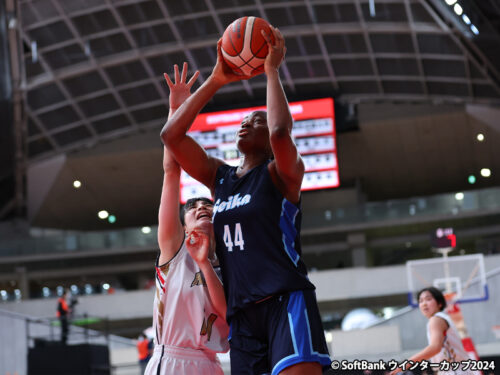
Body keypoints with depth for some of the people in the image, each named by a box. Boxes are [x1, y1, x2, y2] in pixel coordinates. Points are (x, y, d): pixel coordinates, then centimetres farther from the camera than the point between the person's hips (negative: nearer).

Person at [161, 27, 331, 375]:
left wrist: (272, 71, -9)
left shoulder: (282, 173, 2)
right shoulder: (219, 176, 18)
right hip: (241, 310, 6)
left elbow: (280, 132, -21)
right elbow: (171, 135, 10)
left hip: (286, 300, -6)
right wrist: (215, 81, 8)